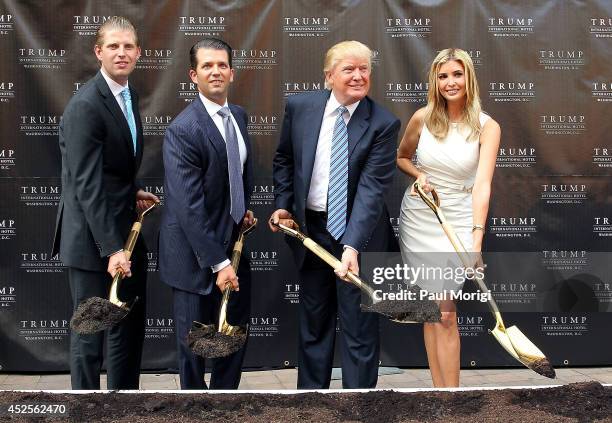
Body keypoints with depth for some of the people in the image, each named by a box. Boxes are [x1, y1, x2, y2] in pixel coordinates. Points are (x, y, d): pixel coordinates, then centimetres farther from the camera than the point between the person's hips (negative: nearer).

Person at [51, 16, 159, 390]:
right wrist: (110, 248, -26)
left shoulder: (129, 95, 9)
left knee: (131, 326, 15)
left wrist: (133, 193, 3)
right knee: (90, 331, 3)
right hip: (93, 239, -9)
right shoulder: (85, 106, -18)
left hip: (125, 232, 9)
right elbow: (88, 185, -23)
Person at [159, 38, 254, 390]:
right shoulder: (183, 130, -21)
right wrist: (218, 263, -25)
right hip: (197, 254, -7)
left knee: (237, 331, 18)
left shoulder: (239, 116, 4)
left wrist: (244, 208, 6)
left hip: (234, 241, 8)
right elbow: (188, 207, -25)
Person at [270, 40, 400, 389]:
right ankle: (311, 389, 31)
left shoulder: (383, 124, -15)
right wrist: (283, 205, 2)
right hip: (311, 229, 3)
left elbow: (372, 188, -22)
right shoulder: (299, 107, -4)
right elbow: (284, 159, 12)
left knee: (360, 327, 5)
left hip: (359, 231, -3)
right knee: (314, 321, 16)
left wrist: (353, 246, -31)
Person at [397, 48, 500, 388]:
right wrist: (419, 175, -7)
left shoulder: (487, 127, -11)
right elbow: (401, 157, 16)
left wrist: (477, 240, -35)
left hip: (458, 221, -2)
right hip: (417, 217, 3)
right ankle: (439, 387, 15)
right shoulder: (422, 118, -4)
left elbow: (482, 184, -23)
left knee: (446, 312, -6)